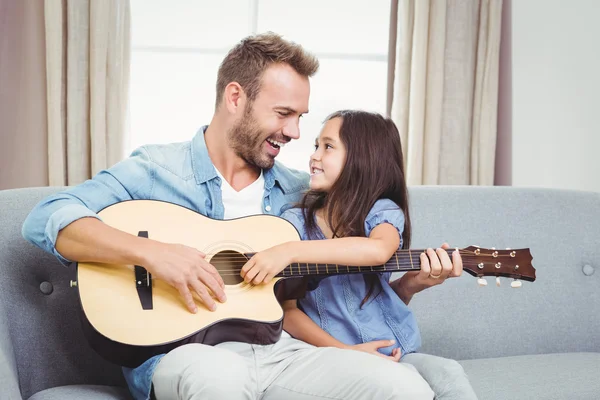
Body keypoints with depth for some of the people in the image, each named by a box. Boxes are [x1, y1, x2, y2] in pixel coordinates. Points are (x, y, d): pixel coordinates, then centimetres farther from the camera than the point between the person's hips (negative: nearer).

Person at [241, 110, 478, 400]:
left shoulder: (383, 212, 1)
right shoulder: (294, 222, 0)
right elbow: (286, 309, -3)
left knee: (447, 375, -25)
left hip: (394, 353, 2)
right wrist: (342, 350, -9)